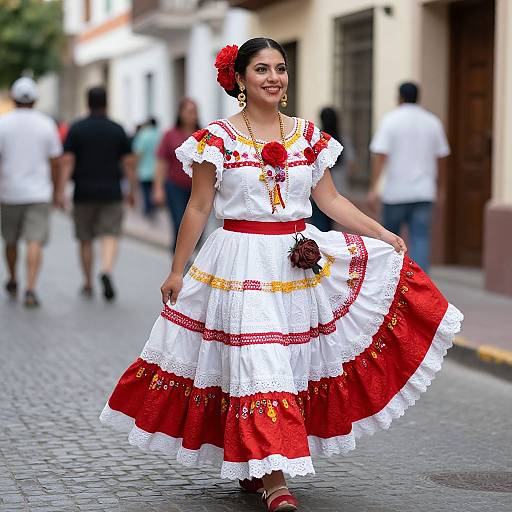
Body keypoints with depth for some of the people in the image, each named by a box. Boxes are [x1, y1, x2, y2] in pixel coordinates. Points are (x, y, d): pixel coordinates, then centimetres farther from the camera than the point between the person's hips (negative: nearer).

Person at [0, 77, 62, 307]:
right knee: (35, 242, -6)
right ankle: (30, 290, -20)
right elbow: (54, 162, 2)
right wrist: (55, 189, 15)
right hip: (39, 193, -1)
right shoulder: (46, 124, -1)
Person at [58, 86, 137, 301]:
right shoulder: (117, 130, 2)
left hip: (84, 194, 0)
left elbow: (67, 162, -8)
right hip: (111, 193, 0)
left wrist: (61, 191, -9)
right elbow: (128, 163, 1)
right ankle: (107, 271, -29)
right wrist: (132, 190, 9)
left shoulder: (76, 129, -1)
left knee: (85, 240, 11)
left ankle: (88, 285, 19)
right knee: (110, 236, -3)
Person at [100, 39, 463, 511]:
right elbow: (198, 209, 1)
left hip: (300, 260, 5)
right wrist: (176, 272, 2)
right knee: (257, 365, -10)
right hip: (242, 264, -4)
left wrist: (382, 234, 3)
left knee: (296, 362, 6)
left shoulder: (309, 135, 7)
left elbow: (330, 200, 11)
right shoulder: (218, 137, -3)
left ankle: (250, 466, 22)